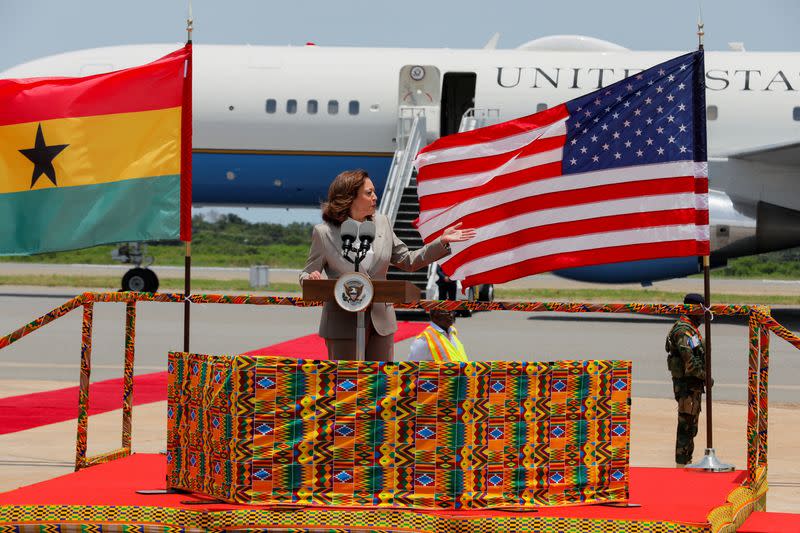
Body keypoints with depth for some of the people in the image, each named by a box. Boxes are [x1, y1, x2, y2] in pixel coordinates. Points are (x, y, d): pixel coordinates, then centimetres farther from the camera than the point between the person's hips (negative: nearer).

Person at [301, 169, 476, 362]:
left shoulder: (382, 223, 8)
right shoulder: (323, 232, -4)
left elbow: (407, 261, 14)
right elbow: (306, 274, 4)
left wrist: (442, 242, 6)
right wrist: (312, 279, -21)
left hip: (381, 323, 4)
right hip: (343, 324, -4)